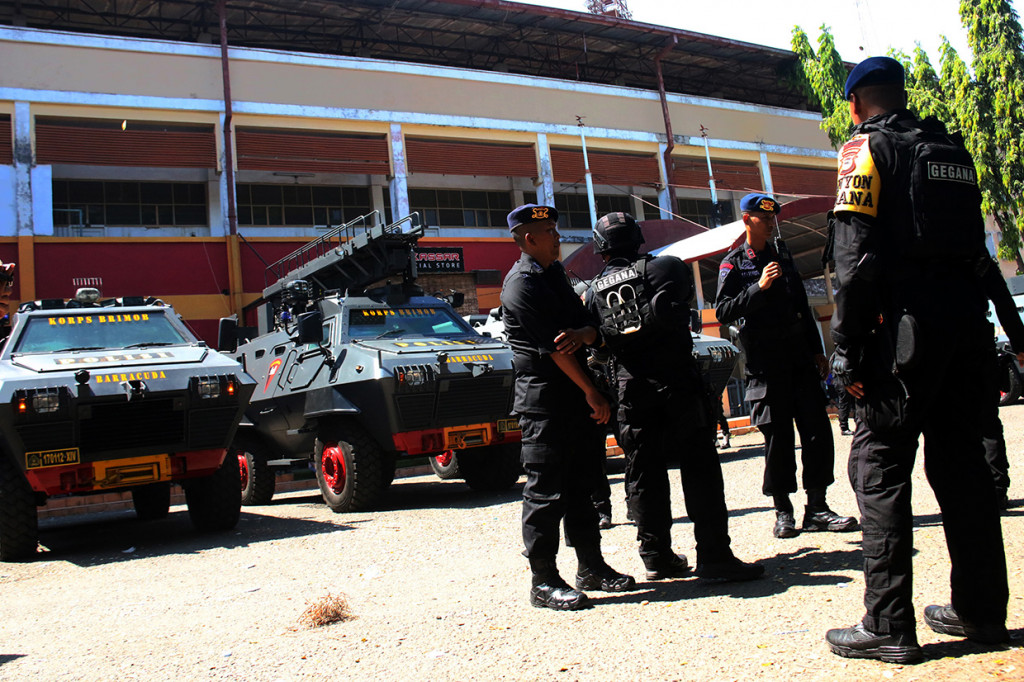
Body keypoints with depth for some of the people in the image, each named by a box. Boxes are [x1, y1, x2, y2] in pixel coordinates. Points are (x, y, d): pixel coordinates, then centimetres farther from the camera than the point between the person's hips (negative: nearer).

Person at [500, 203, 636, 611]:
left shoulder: (555, 275, 18)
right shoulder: (521, 285, -10)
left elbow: (591, 326, 12)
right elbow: (553, 348, -15)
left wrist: (584, 333, -14)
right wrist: (593, 394, -13)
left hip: (576, 400, 9)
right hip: (543, 399, -9)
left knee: (581, 484, 13)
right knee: (545, 490, -4)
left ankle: (592, 568, 23)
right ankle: (544, 582, 4)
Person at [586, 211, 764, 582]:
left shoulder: (595, 290, 9)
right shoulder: (661, 268, -2)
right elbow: (667, 313, -18)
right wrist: (640, 330, -2)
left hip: (632, 390, 4)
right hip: (676, 382, -4)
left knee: (644, 475, 9)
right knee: (699, 468, 0)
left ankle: (657, 557, 15)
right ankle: (714, 556, -1)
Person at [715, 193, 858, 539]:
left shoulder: (783, 256, 20)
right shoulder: (733, 263, 2)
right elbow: (723, 310, -9)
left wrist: (817, 351, 19)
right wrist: (759, 287, -18)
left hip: (800, 356, 5)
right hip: (765, 362, -5)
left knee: (817, 429, 0)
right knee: (778, 436, -3)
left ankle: (817, 508, 8)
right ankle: (783, 512, 8)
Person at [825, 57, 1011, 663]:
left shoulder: (866, 148, -2)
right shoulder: (953, 149, 19)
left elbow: (857, 258, -13)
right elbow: (976, 245, 19)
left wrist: (848, 350, -12)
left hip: (907, 323, -7)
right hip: (967, 318, 7)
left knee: (879, 467, -3)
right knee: (962, 462, 13)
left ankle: (888, 625, -2)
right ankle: (981, 609, 20)